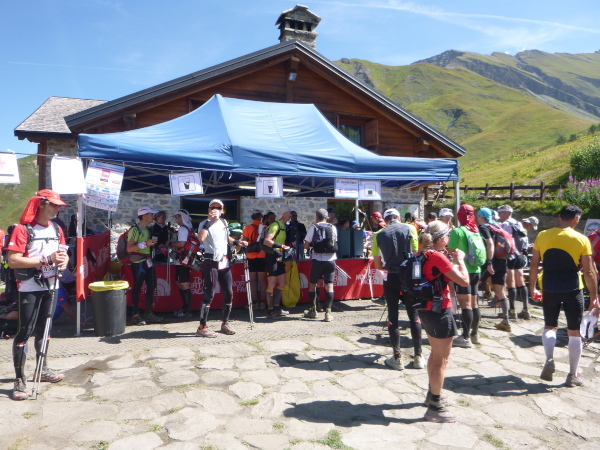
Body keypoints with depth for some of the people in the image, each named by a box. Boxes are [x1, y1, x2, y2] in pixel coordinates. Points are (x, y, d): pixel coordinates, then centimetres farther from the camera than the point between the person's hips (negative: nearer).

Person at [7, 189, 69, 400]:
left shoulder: (57, 229, 9)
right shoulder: (23, 229, -12)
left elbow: (63, 254, 15)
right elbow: (13, 261, -19)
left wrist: (63, 261, -9)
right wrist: (46, 259, -23)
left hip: (51, 287, 7)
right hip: (30, 288, -6)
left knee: (44, 329, 18)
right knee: (25, 331, -5)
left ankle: (42, 369, 32)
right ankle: (19, 379, 3)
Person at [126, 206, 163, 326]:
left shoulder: (147, 229, 15)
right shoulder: (135, 230, -12)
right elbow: (129, 248, -20)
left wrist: (152, 243, 12)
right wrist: (145, 243, -25)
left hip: (148, 261, 9)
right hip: (138, 262, -9)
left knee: (151, 286, 10)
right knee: (137, 288, -2)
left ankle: (149, 314, 20)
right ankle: (136, 316, 6)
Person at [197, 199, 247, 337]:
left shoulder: (224, 222, 14)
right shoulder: (205, 224, -6)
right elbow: (201, 238, -28)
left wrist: (237, 242, 14)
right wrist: (209, 221, -24)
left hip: (225, 262, 7)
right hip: (211, 262, -7)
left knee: (229, 293, 8)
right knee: (209, 294, -7)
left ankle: (225, 323, 23)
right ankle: (202, 327, 0)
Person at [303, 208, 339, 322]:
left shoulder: (313, 227, -2)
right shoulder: (333, 228, 6)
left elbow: (306, 246, -2)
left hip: (317, 260, -2)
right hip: (330, 260, 2)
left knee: (312, 285, 14)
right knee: (329, 286, 3)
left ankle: (313, 311, 20)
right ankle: (328, 313, -1)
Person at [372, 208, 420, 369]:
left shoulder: (378, 235, 3)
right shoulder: (409, 228, 0)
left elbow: (377, 265, 4)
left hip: (391, 278, 0)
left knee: (393, 317, 8)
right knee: (414, 316, 10)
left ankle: (397, 357, 10)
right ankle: (418, 357, 15)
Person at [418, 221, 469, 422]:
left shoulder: (425, 254, 7)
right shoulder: (438, 256, -20)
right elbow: (464, 281, -20)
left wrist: (451, 260, 12)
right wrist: (460, 259, -7)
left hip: (426, 309, 10)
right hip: (439, 311, -10)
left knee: (436, 353, 25)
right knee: (442, 359, 0)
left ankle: (432, 394, 40)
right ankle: (435, 408, 8)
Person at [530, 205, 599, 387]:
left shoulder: (542, 236, 0)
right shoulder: (582, 240, -6)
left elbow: (534, 264, 3)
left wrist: (532, 287, 13)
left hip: (549, 289, 2)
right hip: (572, 290, -2)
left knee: (550, 326, 18)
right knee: (574, 332, 10)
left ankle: (549, 360, -2)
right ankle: (573, 375, 17)